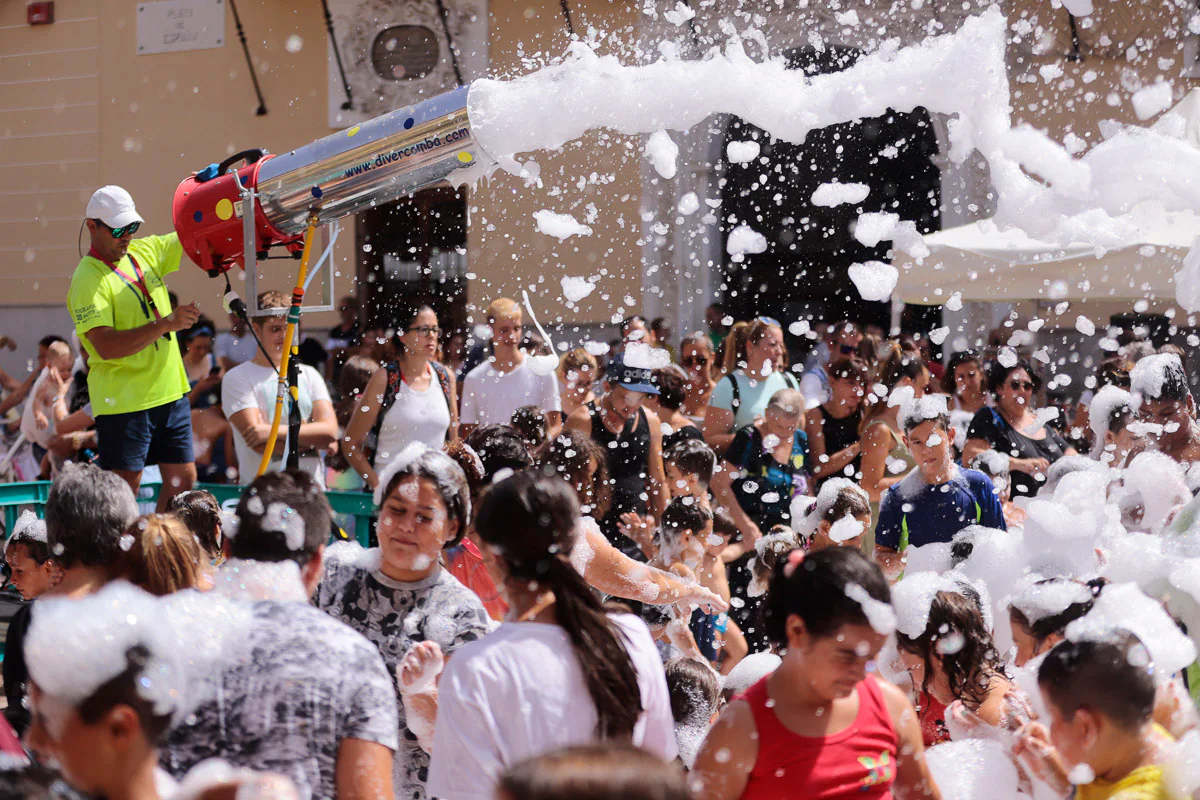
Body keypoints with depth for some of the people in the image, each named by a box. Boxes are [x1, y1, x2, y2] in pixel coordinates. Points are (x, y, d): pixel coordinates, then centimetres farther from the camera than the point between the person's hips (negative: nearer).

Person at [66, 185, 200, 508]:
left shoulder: (145, 251, 8)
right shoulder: (88, 280, -14)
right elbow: (106, 346, -23)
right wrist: (165, 324, -29)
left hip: (170, 391, 7)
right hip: (123, 402, -7)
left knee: (183, 480, 9)